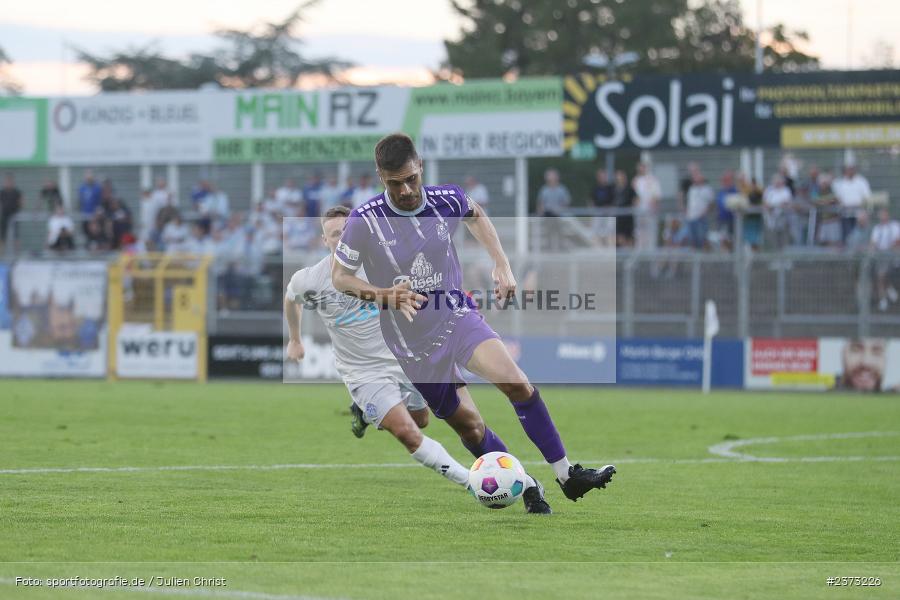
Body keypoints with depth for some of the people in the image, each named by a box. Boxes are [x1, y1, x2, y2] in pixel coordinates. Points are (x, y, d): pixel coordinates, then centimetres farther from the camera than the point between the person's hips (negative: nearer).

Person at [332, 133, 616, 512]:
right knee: (469, 426, -1)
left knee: (516, 383, -21)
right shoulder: (364, 221, -16)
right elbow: (339, 277, -4)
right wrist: (383, 295, -21)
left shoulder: (447, 200, -7)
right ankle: (528, 490, 17)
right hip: (414, 340, -1)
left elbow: (475, 215, 18)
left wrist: (502, 265, 7)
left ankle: (567, 476, -16)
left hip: (458, 318, 1)